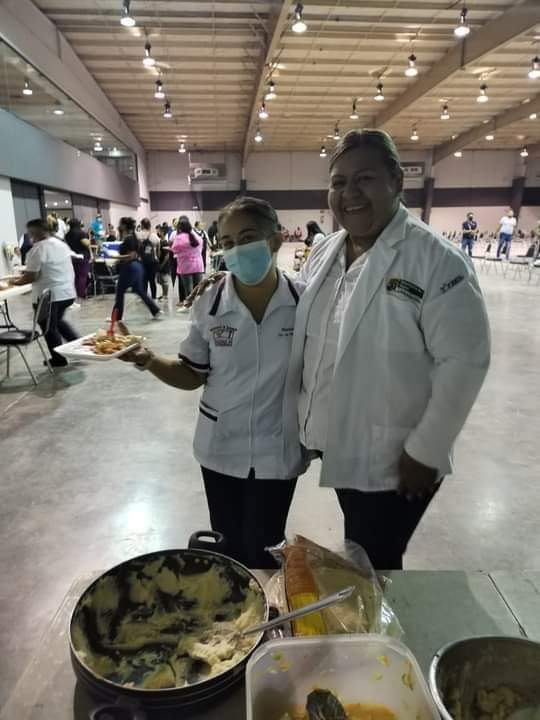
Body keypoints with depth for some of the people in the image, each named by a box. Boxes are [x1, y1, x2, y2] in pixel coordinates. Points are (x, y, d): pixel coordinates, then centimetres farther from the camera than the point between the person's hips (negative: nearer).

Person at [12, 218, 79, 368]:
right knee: (58, 321, 27)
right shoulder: (62, 244, 9)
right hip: (67, 292, 8)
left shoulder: (38, 249, -16)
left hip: (47, 296, -8)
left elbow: (31, 276, -20)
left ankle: (58, 359, 18)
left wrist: (17, 282, -1)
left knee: (49, 328, 9)